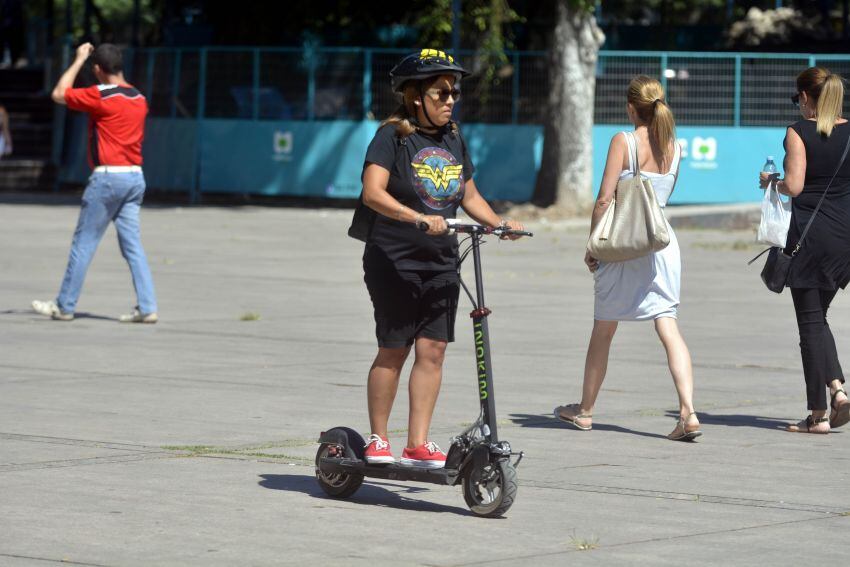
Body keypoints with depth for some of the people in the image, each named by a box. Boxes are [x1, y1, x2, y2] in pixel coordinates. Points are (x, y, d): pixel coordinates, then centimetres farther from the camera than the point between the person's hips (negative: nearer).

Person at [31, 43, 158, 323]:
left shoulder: (101, 96, -11)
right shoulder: (139, 99, 10)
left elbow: (59, 94, -1)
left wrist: (79, 60, 6)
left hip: (107, 177, -6)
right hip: (136, 177, 6)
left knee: (83, 243, 2)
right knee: (133, 245, 5)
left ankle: (65, 306, 8)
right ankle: (147, 308, -3)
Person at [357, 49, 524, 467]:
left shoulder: (454, 140, 12)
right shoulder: (393, 136, -8)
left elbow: (469, 196, 20)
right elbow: (373, 193, -21)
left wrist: (498, 222, 3)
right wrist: (417, 218, -33)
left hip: (441, 264, 6)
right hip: (394, 262, -6)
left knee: (432, 350, 0)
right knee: (393, 351, -1)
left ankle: (417, 444, 5)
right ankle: (377, 441, 11)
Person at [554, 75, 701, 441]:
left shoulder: (624, 141, -8)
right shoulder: (673, 146, 6)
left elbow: (604, 199, -10)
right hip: (663, 242, 4)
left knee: (602, 331, 12)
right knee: (668, 327, -4)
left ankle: (585, 410, 25)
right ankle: (688, 412, -20)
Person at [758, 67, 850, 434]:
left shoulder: (799, 132, -8)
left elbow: (794, 185, -14)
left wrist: (771, 182, 5)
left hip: (810, 234, -5)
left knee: (810, 320, 1)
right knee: (818, 316, 19)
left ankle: (818, 414, 1)